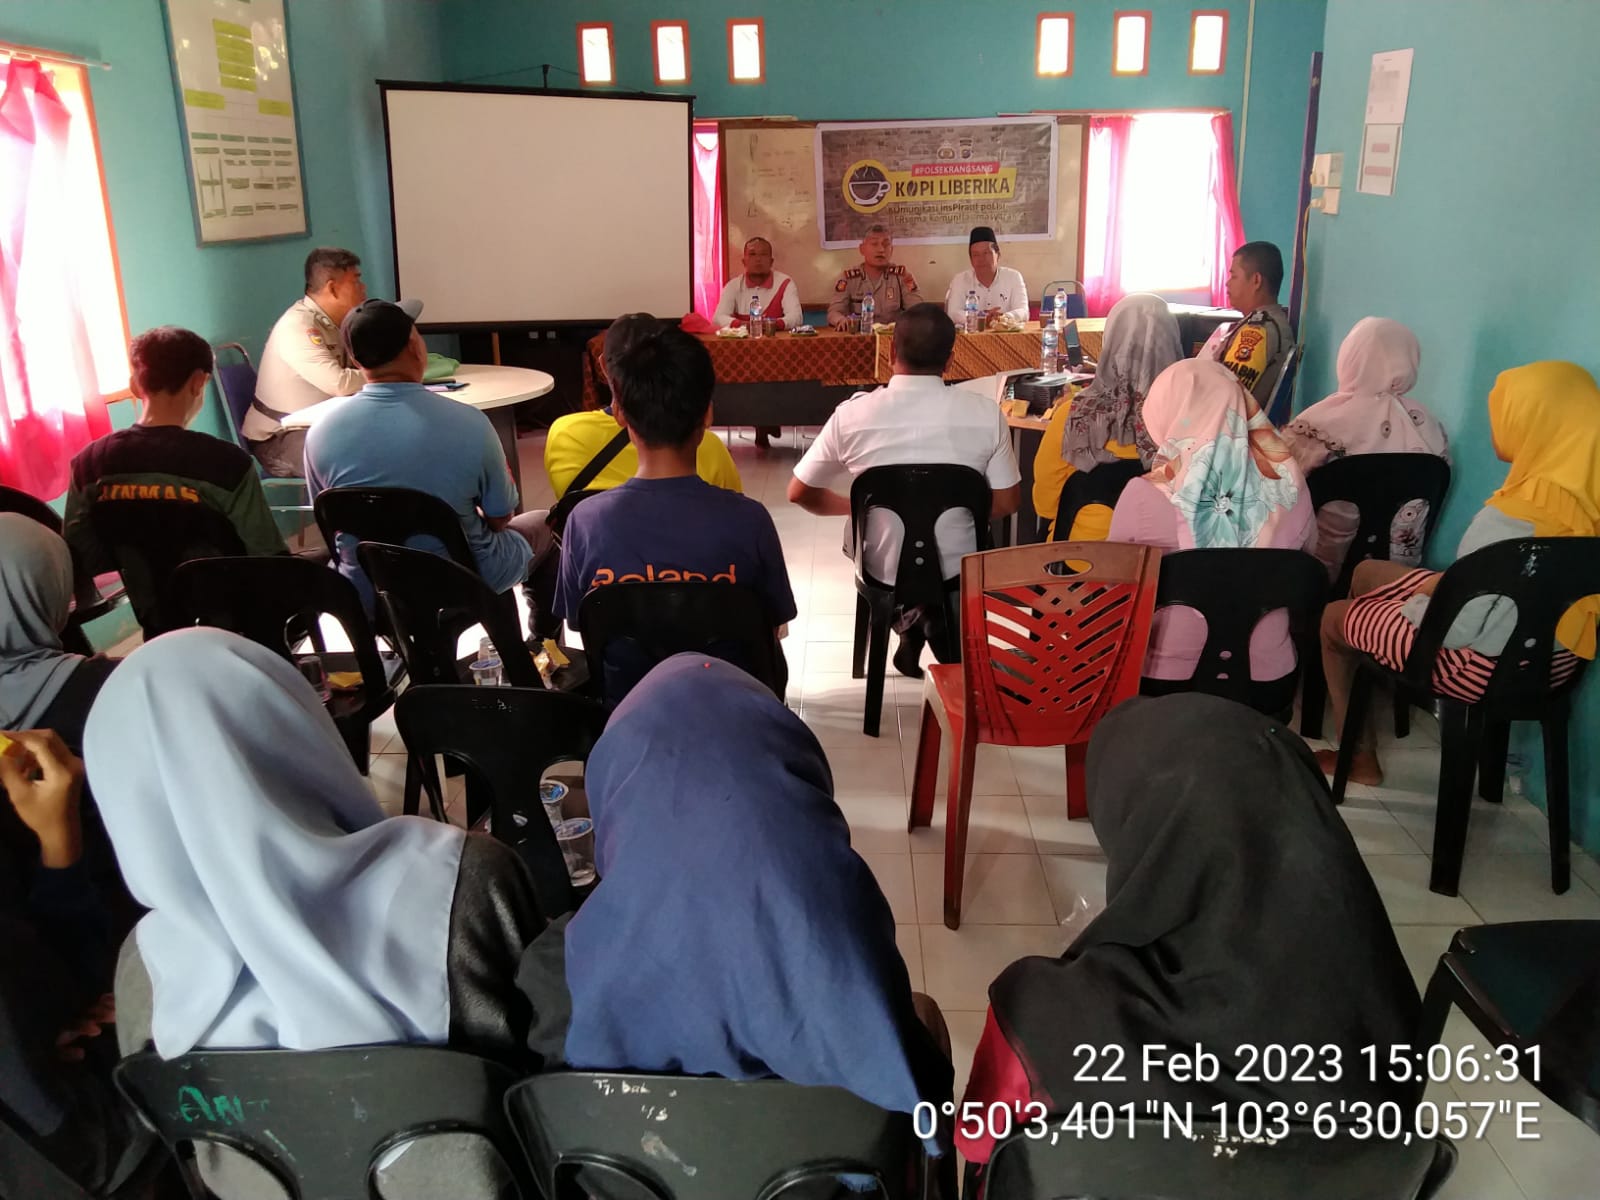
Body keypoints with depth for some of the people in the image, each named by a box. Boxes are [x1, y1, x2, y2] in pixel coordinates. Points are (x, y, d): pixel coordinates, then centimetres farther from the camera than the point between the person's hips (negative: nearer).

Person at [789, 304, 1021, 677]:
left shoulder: (853, 413, -16)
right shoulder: (985, 413, -16)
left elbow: (799, 493, -6)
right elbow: (1007, 504, -8)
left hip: (882, 571, 0)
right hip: (958, 570, 0)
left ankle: (913, 624, 31)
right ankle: (937, 625, 31)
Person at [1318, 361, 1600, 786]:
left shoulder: (1509, 519, -32)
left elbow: (1456, 629, -27)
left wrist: (1412, 604, -8)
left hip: (1490, 665, -8)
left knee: (1333, 618, 14)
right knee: (1366, 573, 21)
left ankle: (1358, 755, 29)